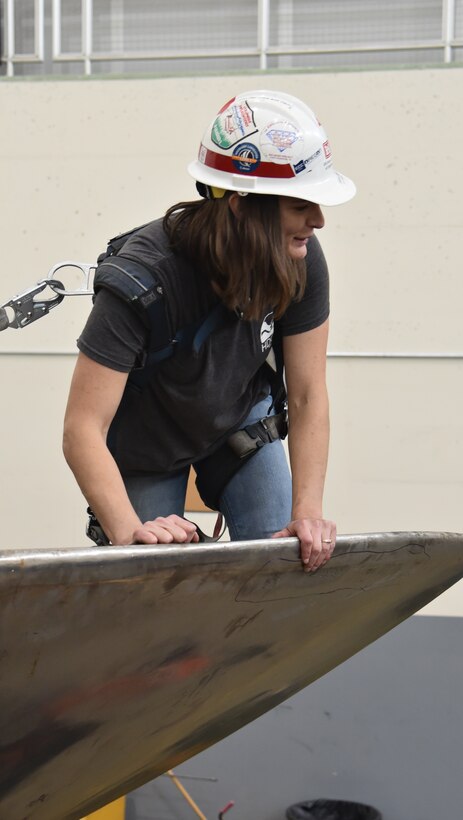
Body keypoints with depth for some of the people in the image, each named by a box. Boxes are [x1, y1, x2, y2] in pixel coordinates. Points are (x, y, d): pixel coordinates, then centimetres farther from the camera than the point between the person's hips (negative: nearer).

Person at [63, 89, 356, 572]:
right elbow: (82, 430, -41)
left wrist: (307, 513, -27)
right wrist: (129, 531, -54)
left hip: (242, 418, 4)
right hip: (145, 443, -3)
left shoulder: (301, 261, -25)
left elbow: (307, 398, -17)